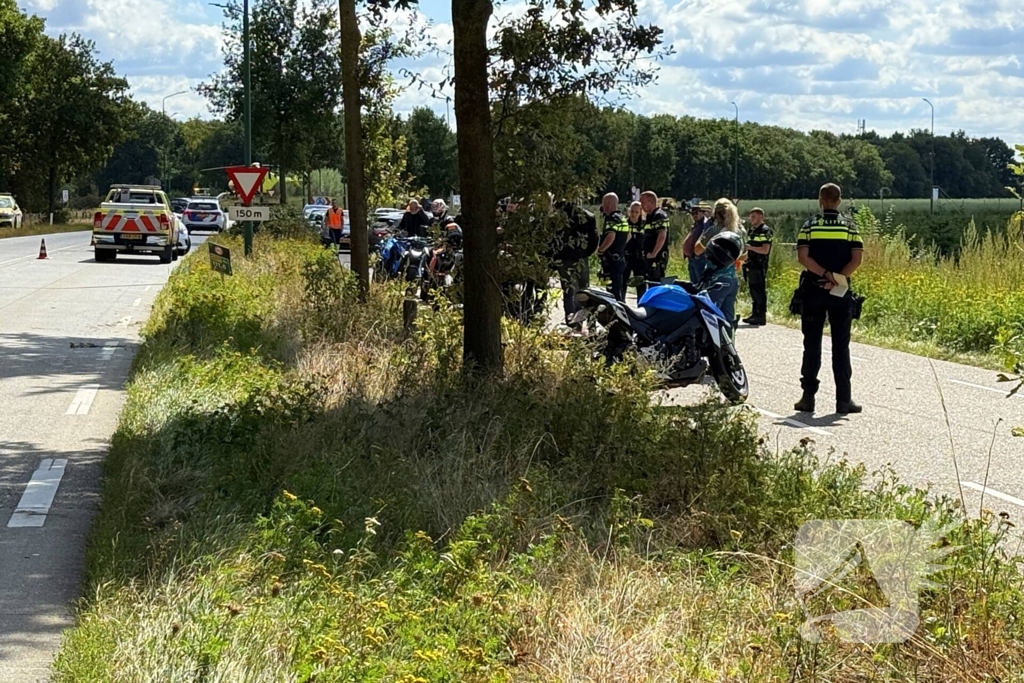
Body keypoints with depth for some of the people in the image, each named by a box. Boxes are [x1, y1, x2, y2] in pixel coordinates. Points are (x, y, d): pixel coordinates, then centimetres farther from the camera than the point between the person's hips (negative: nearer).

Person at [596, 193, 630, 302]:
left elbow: (611, 237, -30)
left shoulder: (611, 218, -14)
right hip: (621, 259, 10)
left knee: (613, 292, -11)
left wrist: (601, 249, -17)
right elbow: (628, 236, 31)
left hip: (611, 260, -10)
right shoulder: (622, 218, 17)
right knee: (619, 291, 15)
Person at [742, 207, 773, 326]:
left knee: (759, 291, -8)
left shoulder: (765, 231, -8)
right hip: (751, 265, 9)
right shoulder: (752, 230, 18)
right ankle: (755, 314, 17)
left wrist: (750, 247, -20)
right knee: (753, 291, 11)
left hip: (759, 266, -9)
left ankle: (761, 316, -7)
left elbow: (765, 250, -17)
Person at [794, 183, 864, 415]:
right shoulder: (850, 227, 2)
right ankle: (843, 400, 3)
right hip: (840, 293, 0)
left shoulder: (809, 227, 0)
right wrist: (836, 279, -11)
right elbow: (856, 259, -9)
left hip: (813, 291, 0)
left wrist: (827, 274, -12)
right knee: (841, 346, 4)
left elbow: (803, 257, -12)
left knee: (812, 345, 6)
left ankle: (808, 396, 6)